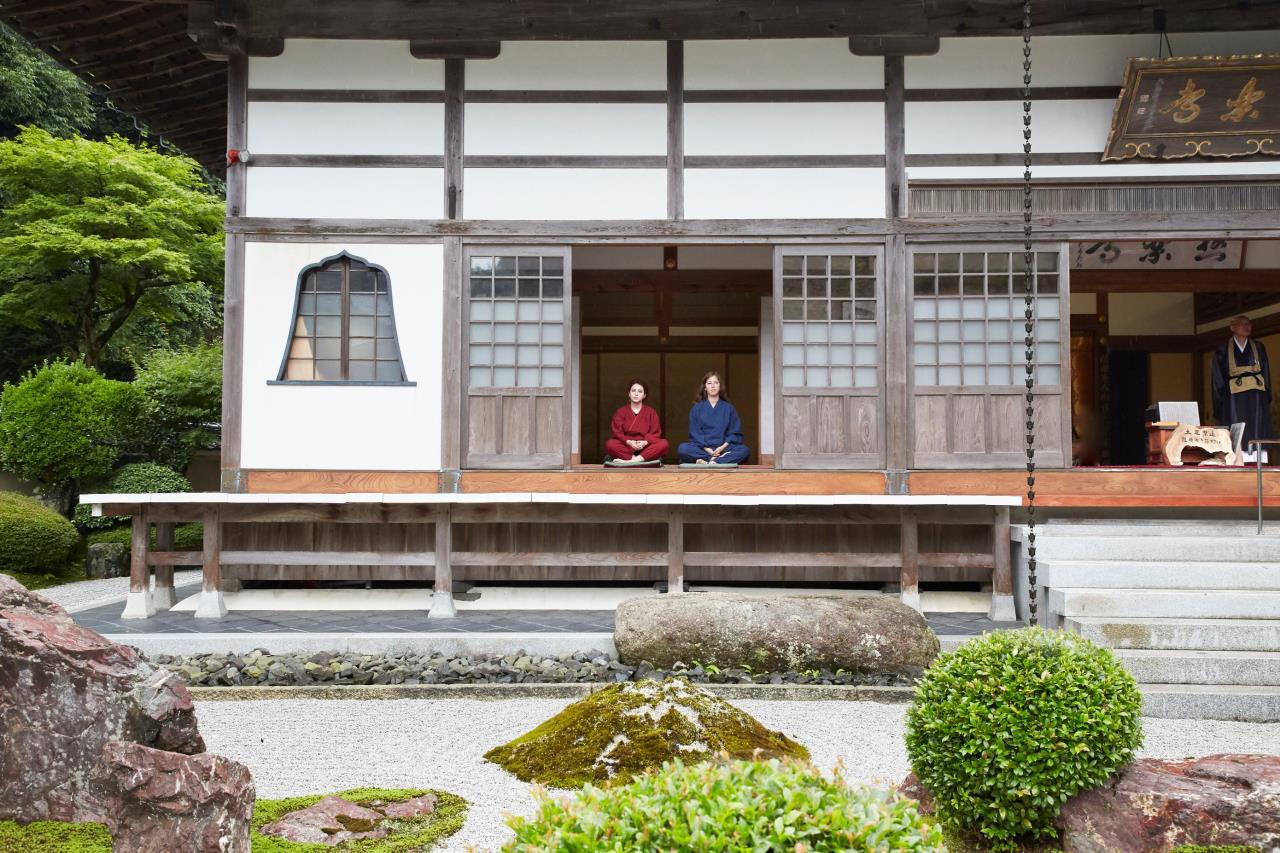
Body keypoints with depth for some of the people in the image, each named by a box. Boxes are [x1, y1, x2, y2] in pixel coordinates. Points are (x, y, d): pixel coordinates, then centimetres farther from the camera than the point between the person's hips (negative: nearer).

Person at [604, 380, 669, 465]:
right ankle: (638, 460, -40)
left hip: (645, 447, 1)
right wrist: (628, 442, -20)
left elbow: (655, 433, 3)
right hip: (626, 446, -1)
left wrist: (645, 442, -18)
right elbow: (617, 432, 0)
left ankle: (630, 461, -42)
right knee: (610, 444, -30)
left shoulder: (651, 412, 12)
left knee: (664, 443, -30)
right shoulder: (621, 412, 11)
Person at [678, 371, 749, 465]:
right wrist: (707, 449, -13)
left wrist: (723, 447, -10)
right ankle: (721, 459, -32)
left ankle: (707, 462, -39)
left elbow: (735, 433, 8)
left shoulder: (728, 408, 14)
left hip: (723, 448, 1)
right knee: (683, 448, -32)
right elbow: (695, 433, 4)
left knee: (743, 450, -30)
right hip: (702, 448, -1)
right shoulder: (697, 408, 12)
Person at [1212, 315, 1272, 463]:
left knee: (1256, 438, -4)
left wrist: (1267, 400, 2)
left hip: (1256, 400, 2)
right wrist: (1219, 406, -4)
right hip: (1233, 401, -2)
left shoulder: (1258, 349, 13)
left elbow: (1266, 376, 13)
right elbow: (1218, 381, 5)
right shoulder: (1223, 351, 7)